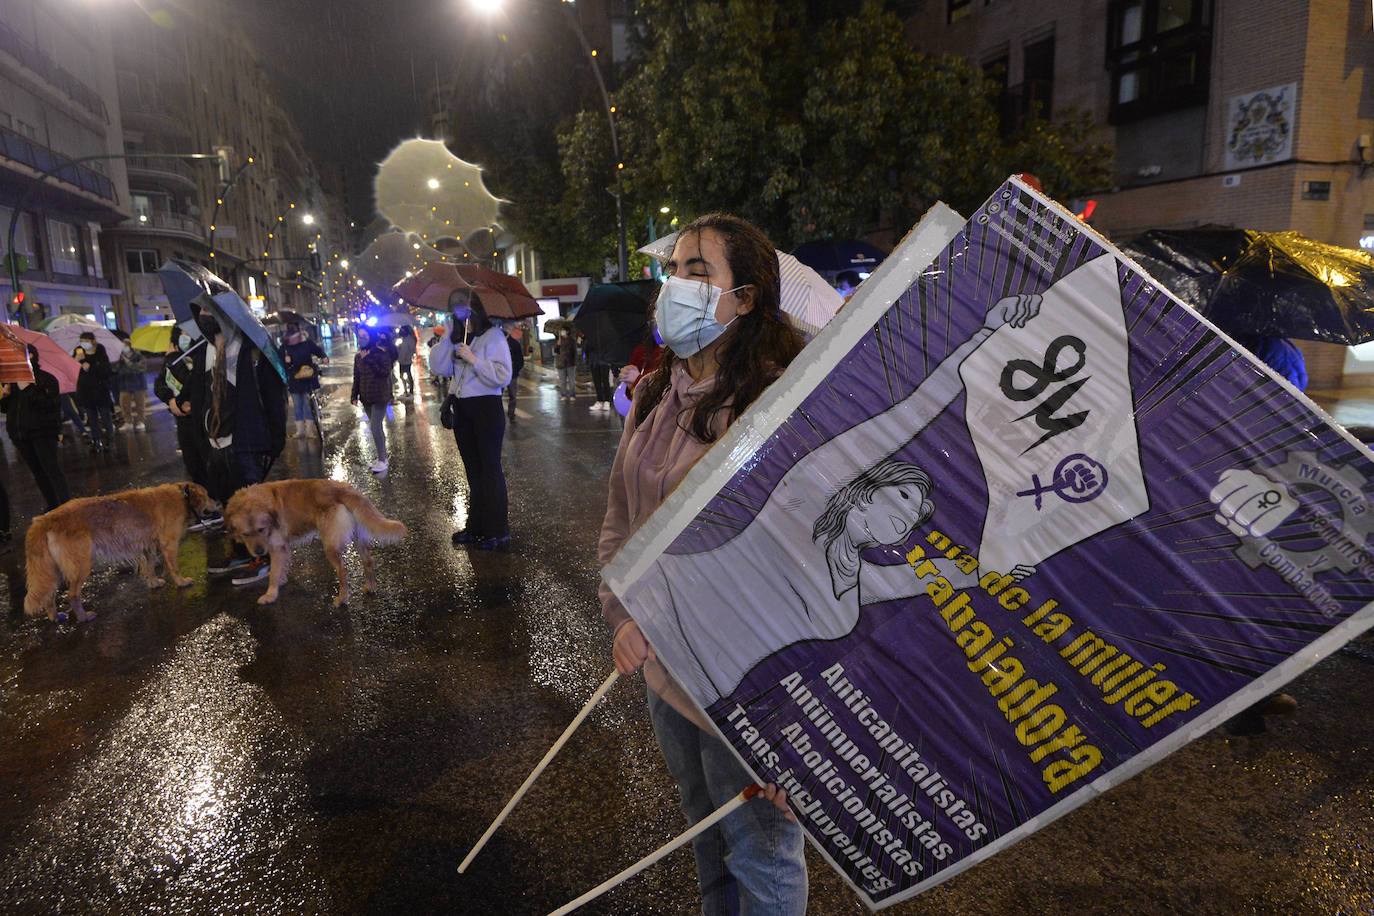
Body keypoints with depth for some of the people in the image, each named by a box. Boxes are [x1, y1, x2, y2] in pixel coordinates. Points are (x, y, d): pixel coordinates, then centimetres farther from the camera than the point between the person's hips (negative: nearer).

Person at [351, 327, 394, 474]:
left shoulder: (382, 353, -11)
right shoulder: (358, 356, 8)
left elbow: (385, 372, -20)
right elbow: (356, 377, 14)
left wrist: (369, 360, -23)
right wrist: (354, 395, 10)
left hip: (380, 397, -6)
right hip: (366, 398, 6)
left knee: (376, 428, -10)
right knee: (377, 428, 14)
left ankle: (382, 461, -1)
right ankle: (382, 456, 24)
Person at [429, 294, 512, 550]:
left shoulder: (493, 336, -10)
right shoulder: (456, 339, 10)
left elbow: (503, 376, -17)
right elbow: (438, 367, -1)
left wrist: (474, 360, -21)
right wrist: (449, 337, -8)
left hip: (486, 407, -7)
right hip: (462, 409, 7)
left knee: (490, 468, -2)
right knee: (472, 469, 15)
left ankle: (496, 531, 6)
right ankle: (476, 526, 26)